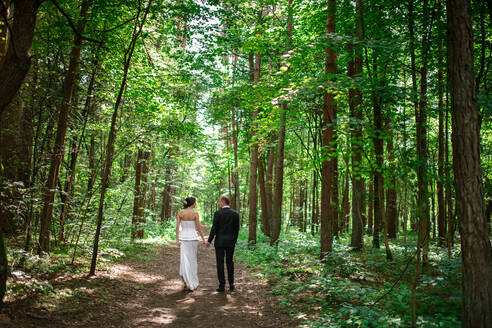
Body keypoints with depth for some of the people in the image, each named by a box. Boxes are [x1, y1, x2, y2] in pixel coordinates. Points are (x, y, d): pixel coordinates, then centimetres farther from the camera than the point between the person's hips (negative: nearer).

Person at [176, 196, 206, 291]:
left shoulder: (180, 212, 0)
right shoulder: (195, 213, -7)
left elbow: (177, 226, -6)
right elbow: (198, 228, -7)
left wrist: (177, 239, -6)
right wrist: (203, 240, 1)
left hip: (183, 238, 1)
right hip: (193, 238, -1)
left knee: (184, 260, 0)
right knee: (192, 260, 12)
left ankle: (186, 283, -9)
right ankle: (193, 282, 20)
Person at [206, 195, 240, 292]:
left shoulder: (218, 213, -10)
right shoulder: (235, 214, 0)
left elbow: (214, 228, -9)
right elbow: (236, 229, 4)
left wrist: (209, 241, 0)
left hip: (220, 241, -3)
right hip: (230, 242, 3)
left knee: (220, 263, 3)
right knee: (230, 262, 14)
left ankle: (222, 285, 3)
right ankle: (231, 284, 15)